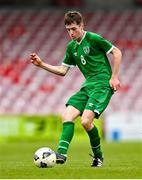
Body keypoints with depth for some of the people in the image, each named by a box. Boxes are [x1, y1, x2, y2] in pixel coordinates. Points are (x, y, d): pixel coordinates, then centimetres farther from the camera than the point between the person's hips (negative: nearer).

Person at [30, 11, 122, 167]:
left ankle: (98, 156, 1)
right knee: (67, 116, -10)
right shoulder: (71, 47, 14)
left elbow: (116, 52, -4)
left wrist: (114, 77, -8)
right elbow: (62, 70, 19)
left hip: (103, 85, -8)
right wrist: (41, 64, 8)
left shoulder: (93, 38, -8)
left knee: (86, 121, -20)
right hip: (88, 85, 8)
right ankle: (62, 153, -17)